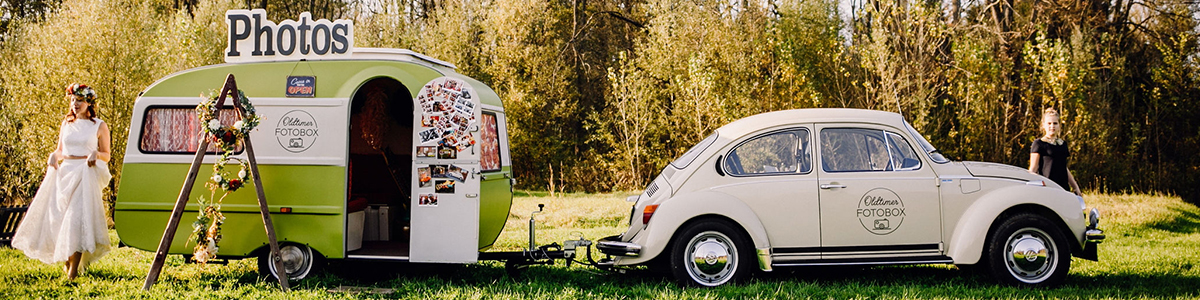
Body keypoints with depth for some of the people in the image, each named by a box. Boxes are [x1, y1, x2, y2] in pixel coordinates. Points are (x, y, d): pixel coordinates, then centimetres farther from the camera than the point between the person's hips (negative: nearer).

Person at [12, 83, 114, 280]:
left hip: (86, 175, -4)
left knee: (77, 218, -11)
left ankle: (74, 268, -9)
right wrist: (53, 157, -2)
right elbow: (60, 150, 19)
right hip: (64, 173, 4)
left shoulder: (99, 126, 3)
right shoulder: (66, 124, 13)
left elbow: (106, 155, 6)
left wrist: (95, 154, -15)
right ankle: (66, 261, 19)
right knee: (59, 218, 2)